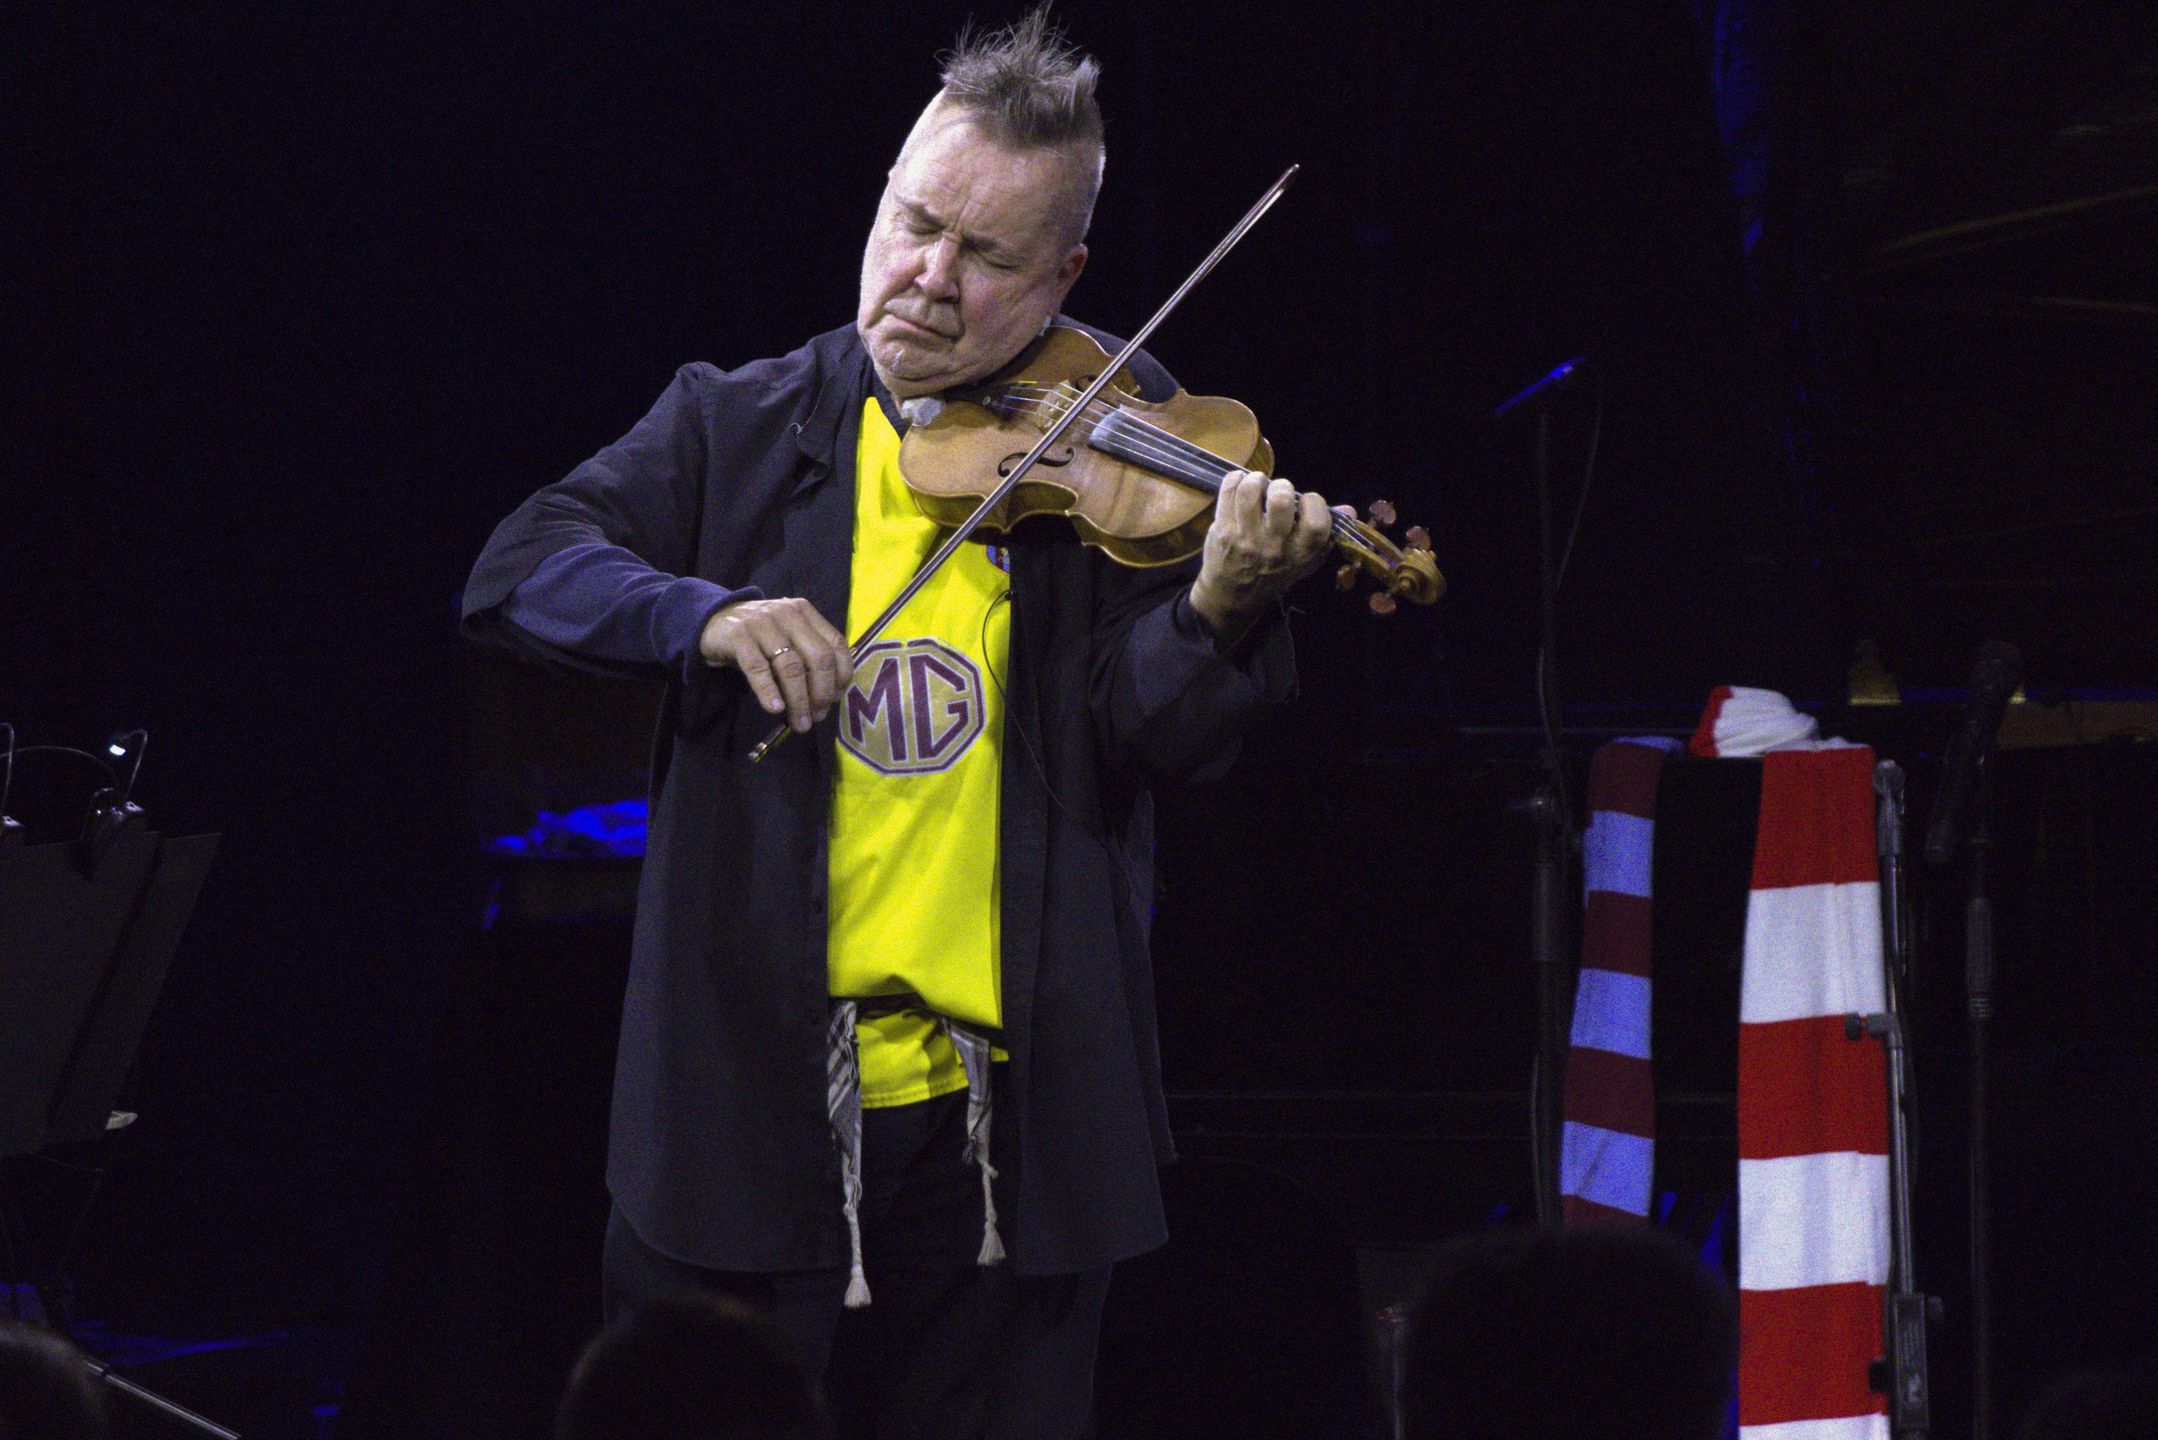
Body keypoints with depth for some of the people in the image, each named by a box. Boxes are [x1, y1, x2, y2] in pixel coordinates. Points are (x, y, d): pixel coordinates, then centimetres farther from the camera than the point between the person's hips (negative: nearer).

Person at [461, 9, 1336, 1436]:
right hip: (746, 1089, 0)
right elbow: (519, 569, -4)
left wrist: (1217, 609, -28)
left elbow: (1153, 733, -7)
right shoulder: (738, 429, 5)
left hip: (1009, 1106, 0)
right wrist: (704, 614, -22)